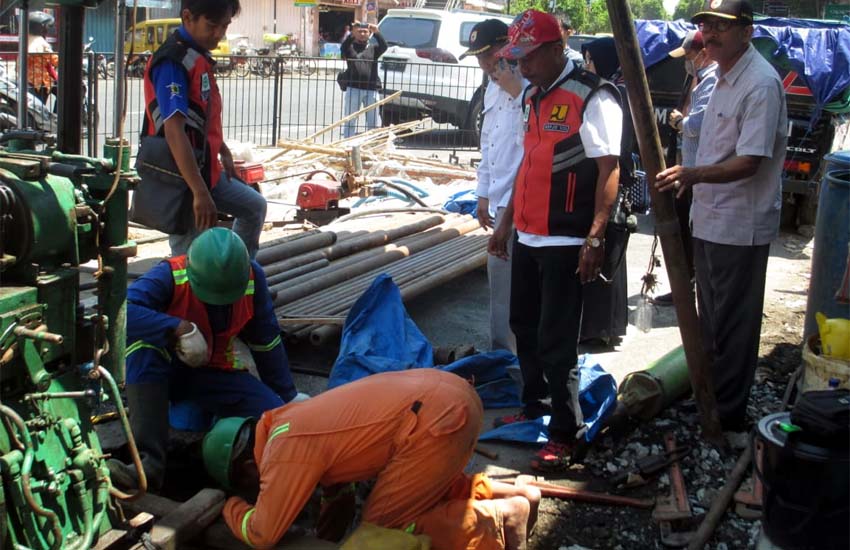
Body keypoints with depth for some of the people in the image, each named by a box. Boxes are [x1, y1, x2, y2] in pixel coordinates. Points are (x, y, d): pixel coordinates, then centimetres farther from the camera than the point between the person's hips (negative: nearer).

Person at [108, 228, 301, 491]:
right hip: (166, 370, -2)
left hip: (216, 373, 2)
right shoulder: (170, 275, -23)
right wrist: (181, 328, -42)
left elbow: (267, 340, -1)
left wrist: (288, 396, 4)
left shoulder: (252, 277, -13)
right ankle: (150, 460, -38)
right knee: (144, 344, -37)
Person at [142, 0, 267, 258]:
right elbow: (174, 130, -31)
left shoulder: (198, 57, 7)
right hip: (180, 177, -10)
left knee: (254, 206, 25)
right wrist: (199, 192, -36)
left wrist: (223, 151, 26)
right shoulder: (173, 61, -22)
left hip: (206, 169, 10)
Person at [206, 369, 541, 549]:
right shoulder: (287, 420, 19)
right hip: (449, 392, 10)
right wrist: (336, 501, 17)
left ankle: (500, 521, -1)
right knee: (419, 490, 28)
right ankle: (512, 495, 20)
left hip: (439, 421, -10)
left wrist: (231, 506, 13)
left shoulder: (285, 451, -8)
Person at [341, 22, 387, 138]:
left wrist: (376, 33, -23)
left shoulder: (373, 48, 12)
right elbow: (343, 47, -14)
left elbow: (384, 47, -7)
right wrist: (352, 34, -31)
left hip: (371, 89, 1)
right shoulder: (350, 47, 9)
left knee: (374, 121, 5)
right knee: (350, 120, 3)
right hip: (353, 89, -1)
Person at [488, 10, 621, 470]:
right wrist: (506, 223, 22)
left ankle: (566, 435, 7)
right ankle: (534, 406, 34)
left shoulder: (592, 97, -13)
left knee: (556, 342, -4)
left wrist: (595, 239, -22)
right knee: (524, 327, 17)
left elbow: (609, 170, -17)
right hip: (526, 237, 8)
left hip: (565, 242, -8)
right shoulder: (533, 96, 14)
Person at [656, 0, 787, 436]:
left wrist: (694, 174, -38)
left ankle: (728, 417, 12)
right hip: (710, 220, 10)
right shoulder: (723, 78, 12)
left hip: (740, 228, -10)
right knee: (711, 318, 21)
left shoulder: (760, 84, -19)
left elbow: (751, 162, -26)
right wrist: (693, 186, 22)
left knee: (733, 325, 0)